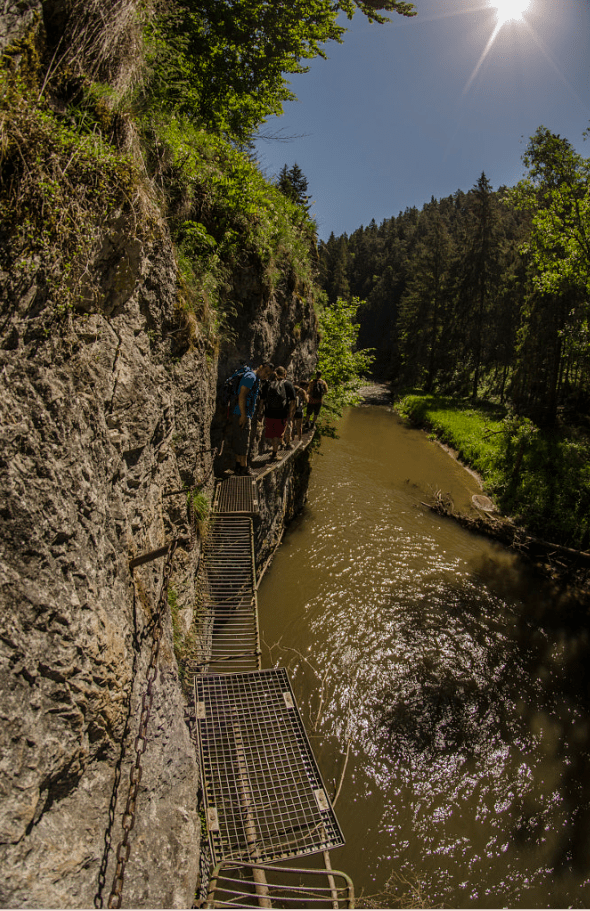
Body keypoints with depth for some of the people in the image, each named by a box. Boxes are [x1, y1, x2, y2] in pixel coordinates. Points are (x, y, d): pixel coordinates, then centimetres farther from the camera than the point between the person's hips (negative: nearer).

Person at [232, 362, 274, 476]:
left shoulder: (256, 379, 20)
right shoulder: (251, 376, -12)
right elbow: (241, 396, -21)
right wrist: (243, 416, -23)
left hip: (244, 415, 10)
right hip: (241, 415, -10)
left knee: (239, 441, 13)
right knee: (243, 442, -5)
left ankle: (238, 467, 20)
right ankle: (243, 468, 1)